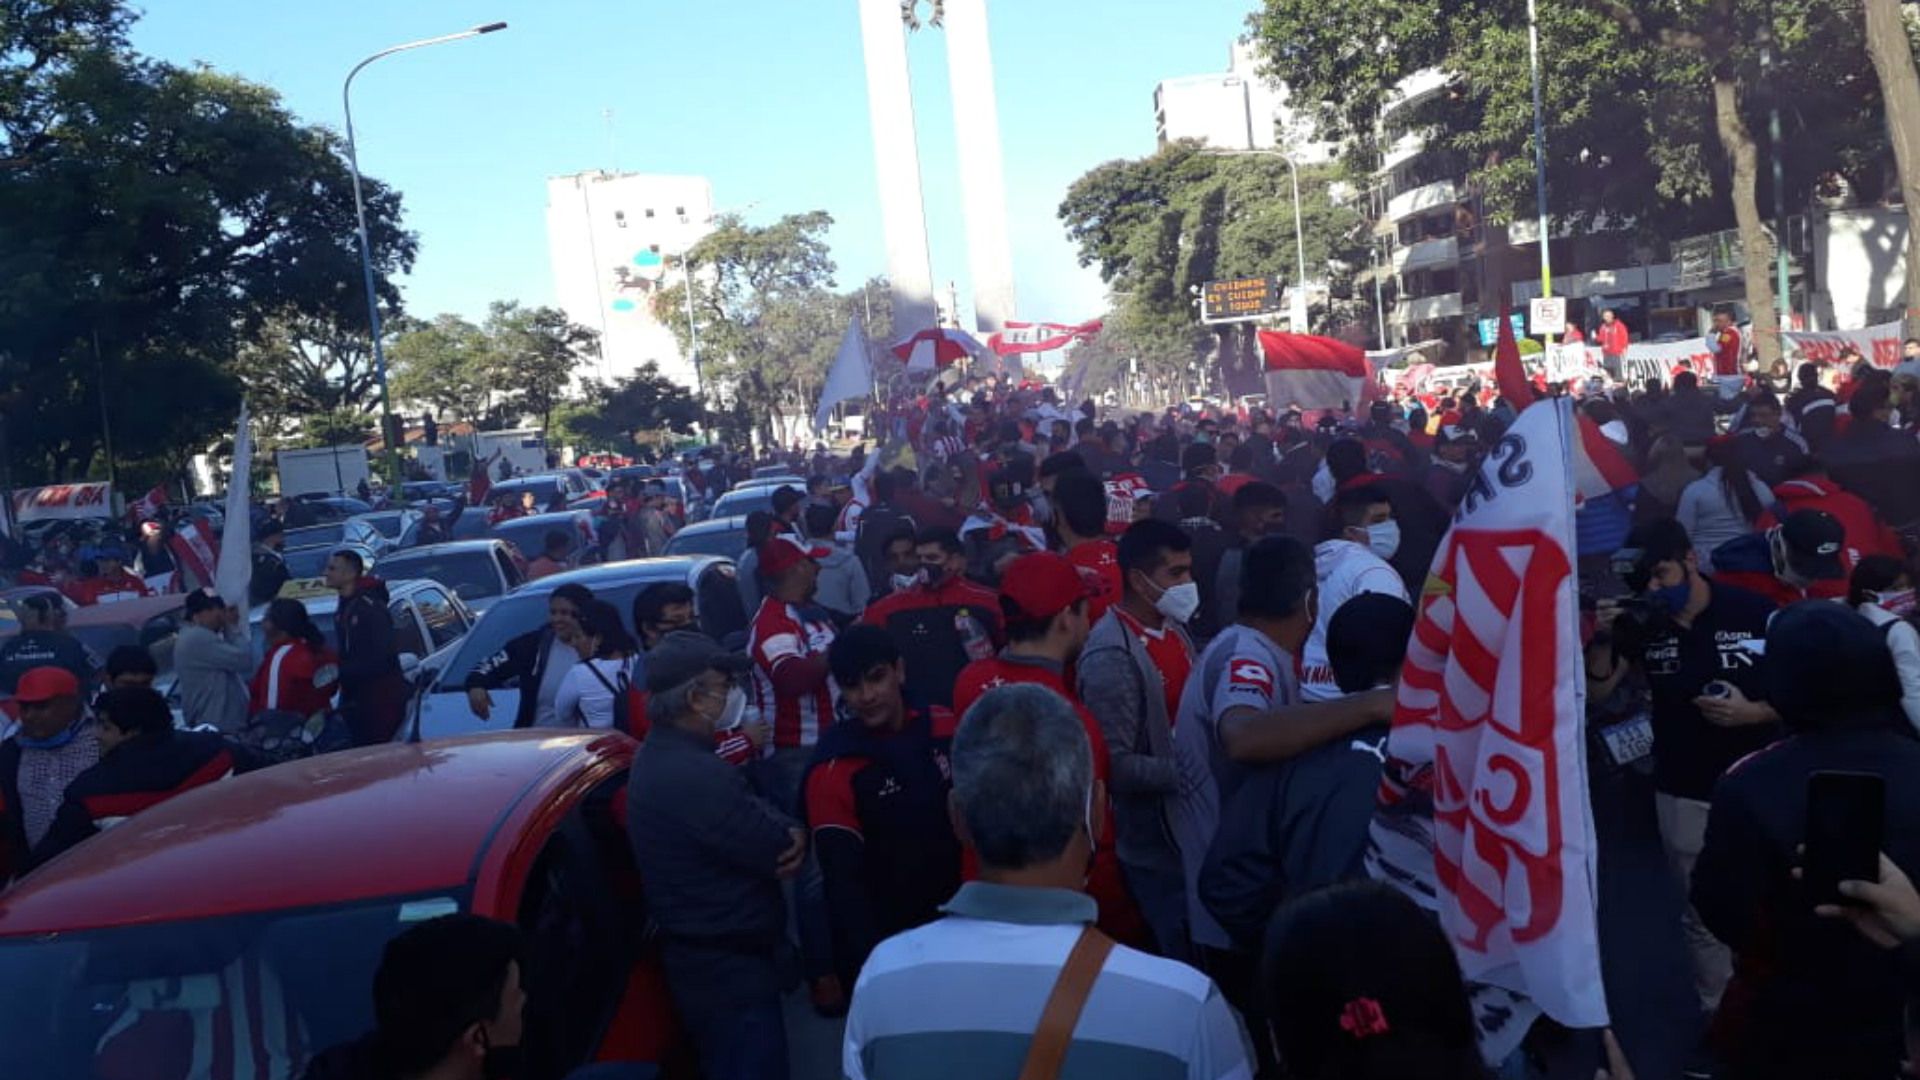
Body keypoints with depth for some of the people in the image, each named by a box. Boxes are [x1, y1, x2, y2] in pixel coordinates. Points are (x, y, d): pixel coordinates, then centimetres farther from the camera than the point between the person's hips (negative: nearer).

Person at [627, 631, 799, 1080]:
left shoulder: (663, 755, 6)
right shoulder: (695, 775, -29)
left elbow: (748, 820, 8)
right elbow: (778, 854, -23)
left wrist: (787, 832, -12)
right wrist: (792, 836, -1)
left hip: (703, 955, 10)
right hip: (729, 965, -10)